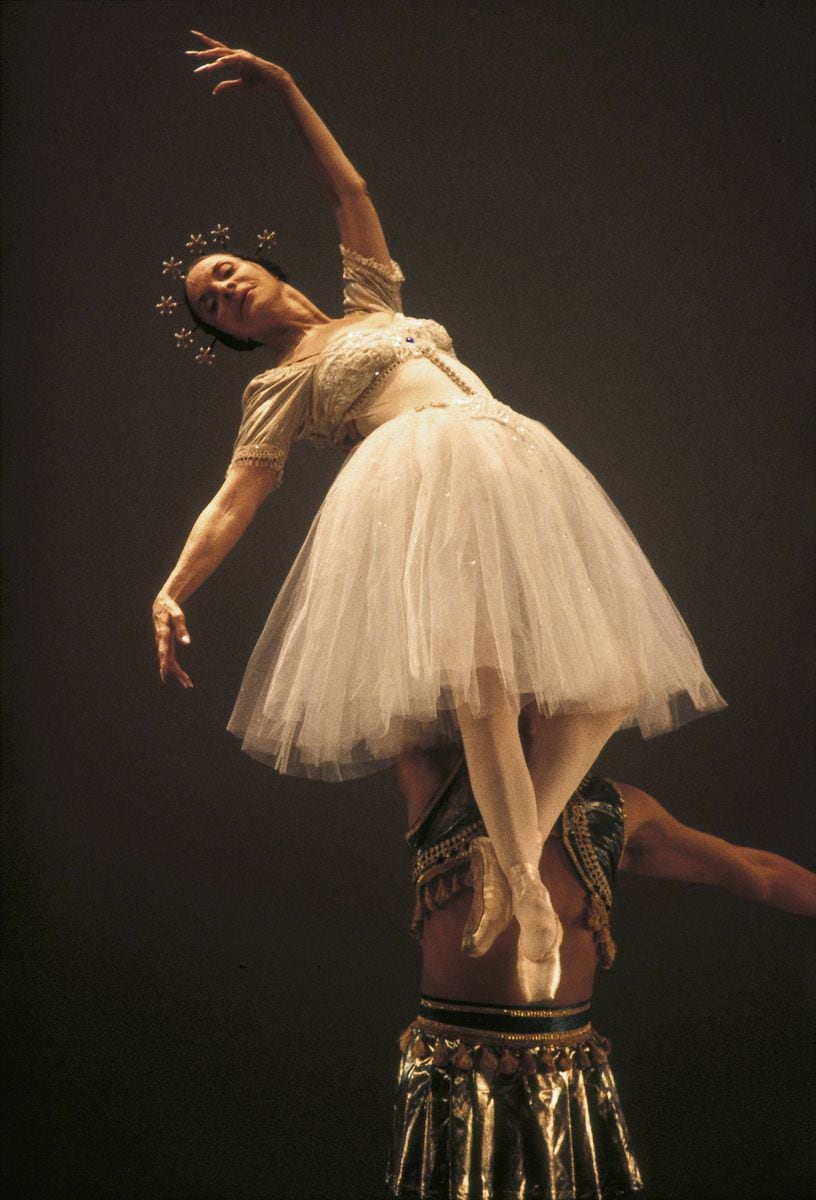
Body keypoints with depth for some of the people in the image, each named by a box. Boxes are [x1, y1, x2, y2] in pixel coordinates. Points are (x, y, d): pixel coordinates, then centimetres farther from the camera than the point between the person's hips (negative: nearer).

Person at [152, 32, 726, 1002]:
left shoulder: (371, 301, 32)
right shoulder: (278, 387, 18)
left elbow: (350, 192, 30)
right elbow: (234, 499, 8)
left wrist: (286, 89, 26)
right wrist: (171, 590, -6)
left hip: (518, 470, 6)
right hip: (421, 480, -5)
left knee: (611, 675, -9)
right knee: (475, 662, -32)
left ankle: (508, 851, -4)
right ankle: (530, 904, -28)